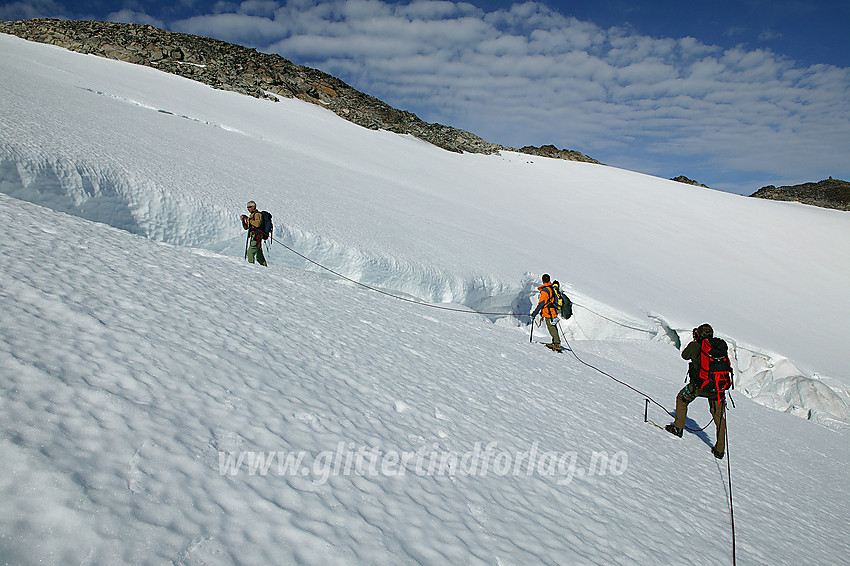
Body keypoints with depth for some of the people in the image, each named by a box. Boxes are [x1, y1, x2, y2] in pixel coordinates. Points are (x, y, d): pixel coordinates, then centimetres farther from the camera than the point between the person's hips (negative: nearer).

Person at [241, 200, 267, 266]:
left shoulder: (258, 214, -5)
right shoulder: (252, 215, 22)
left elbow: (257, 223, -25)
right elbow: (246, 227, 22)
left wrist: (248, 219, -20)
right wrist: (243, 221, 5)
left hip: (256, 235, -10)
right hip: (253, 236, 10)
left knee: (250, 252, -16)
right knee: (259, 253, 14)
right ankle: (264, 265, 20)